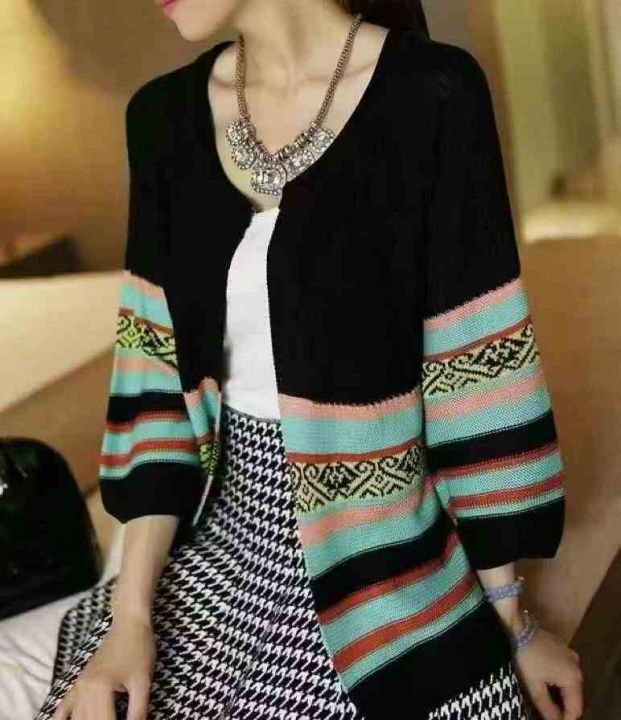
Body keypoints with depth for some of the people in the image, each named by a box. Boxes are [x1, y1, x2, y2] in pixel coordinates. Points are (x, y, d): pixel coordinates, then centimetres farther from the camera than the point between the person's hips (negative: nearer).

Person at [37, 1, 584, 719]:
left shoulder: (430, 97, -14)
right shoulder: (164, 116, 1)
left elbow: (477, 364, -10)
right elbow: (158, 362, 1)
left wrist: (511, 617, -3)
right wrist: (131, 614, -5)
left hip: (383, 547, -3)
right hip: (225, 531, 4)